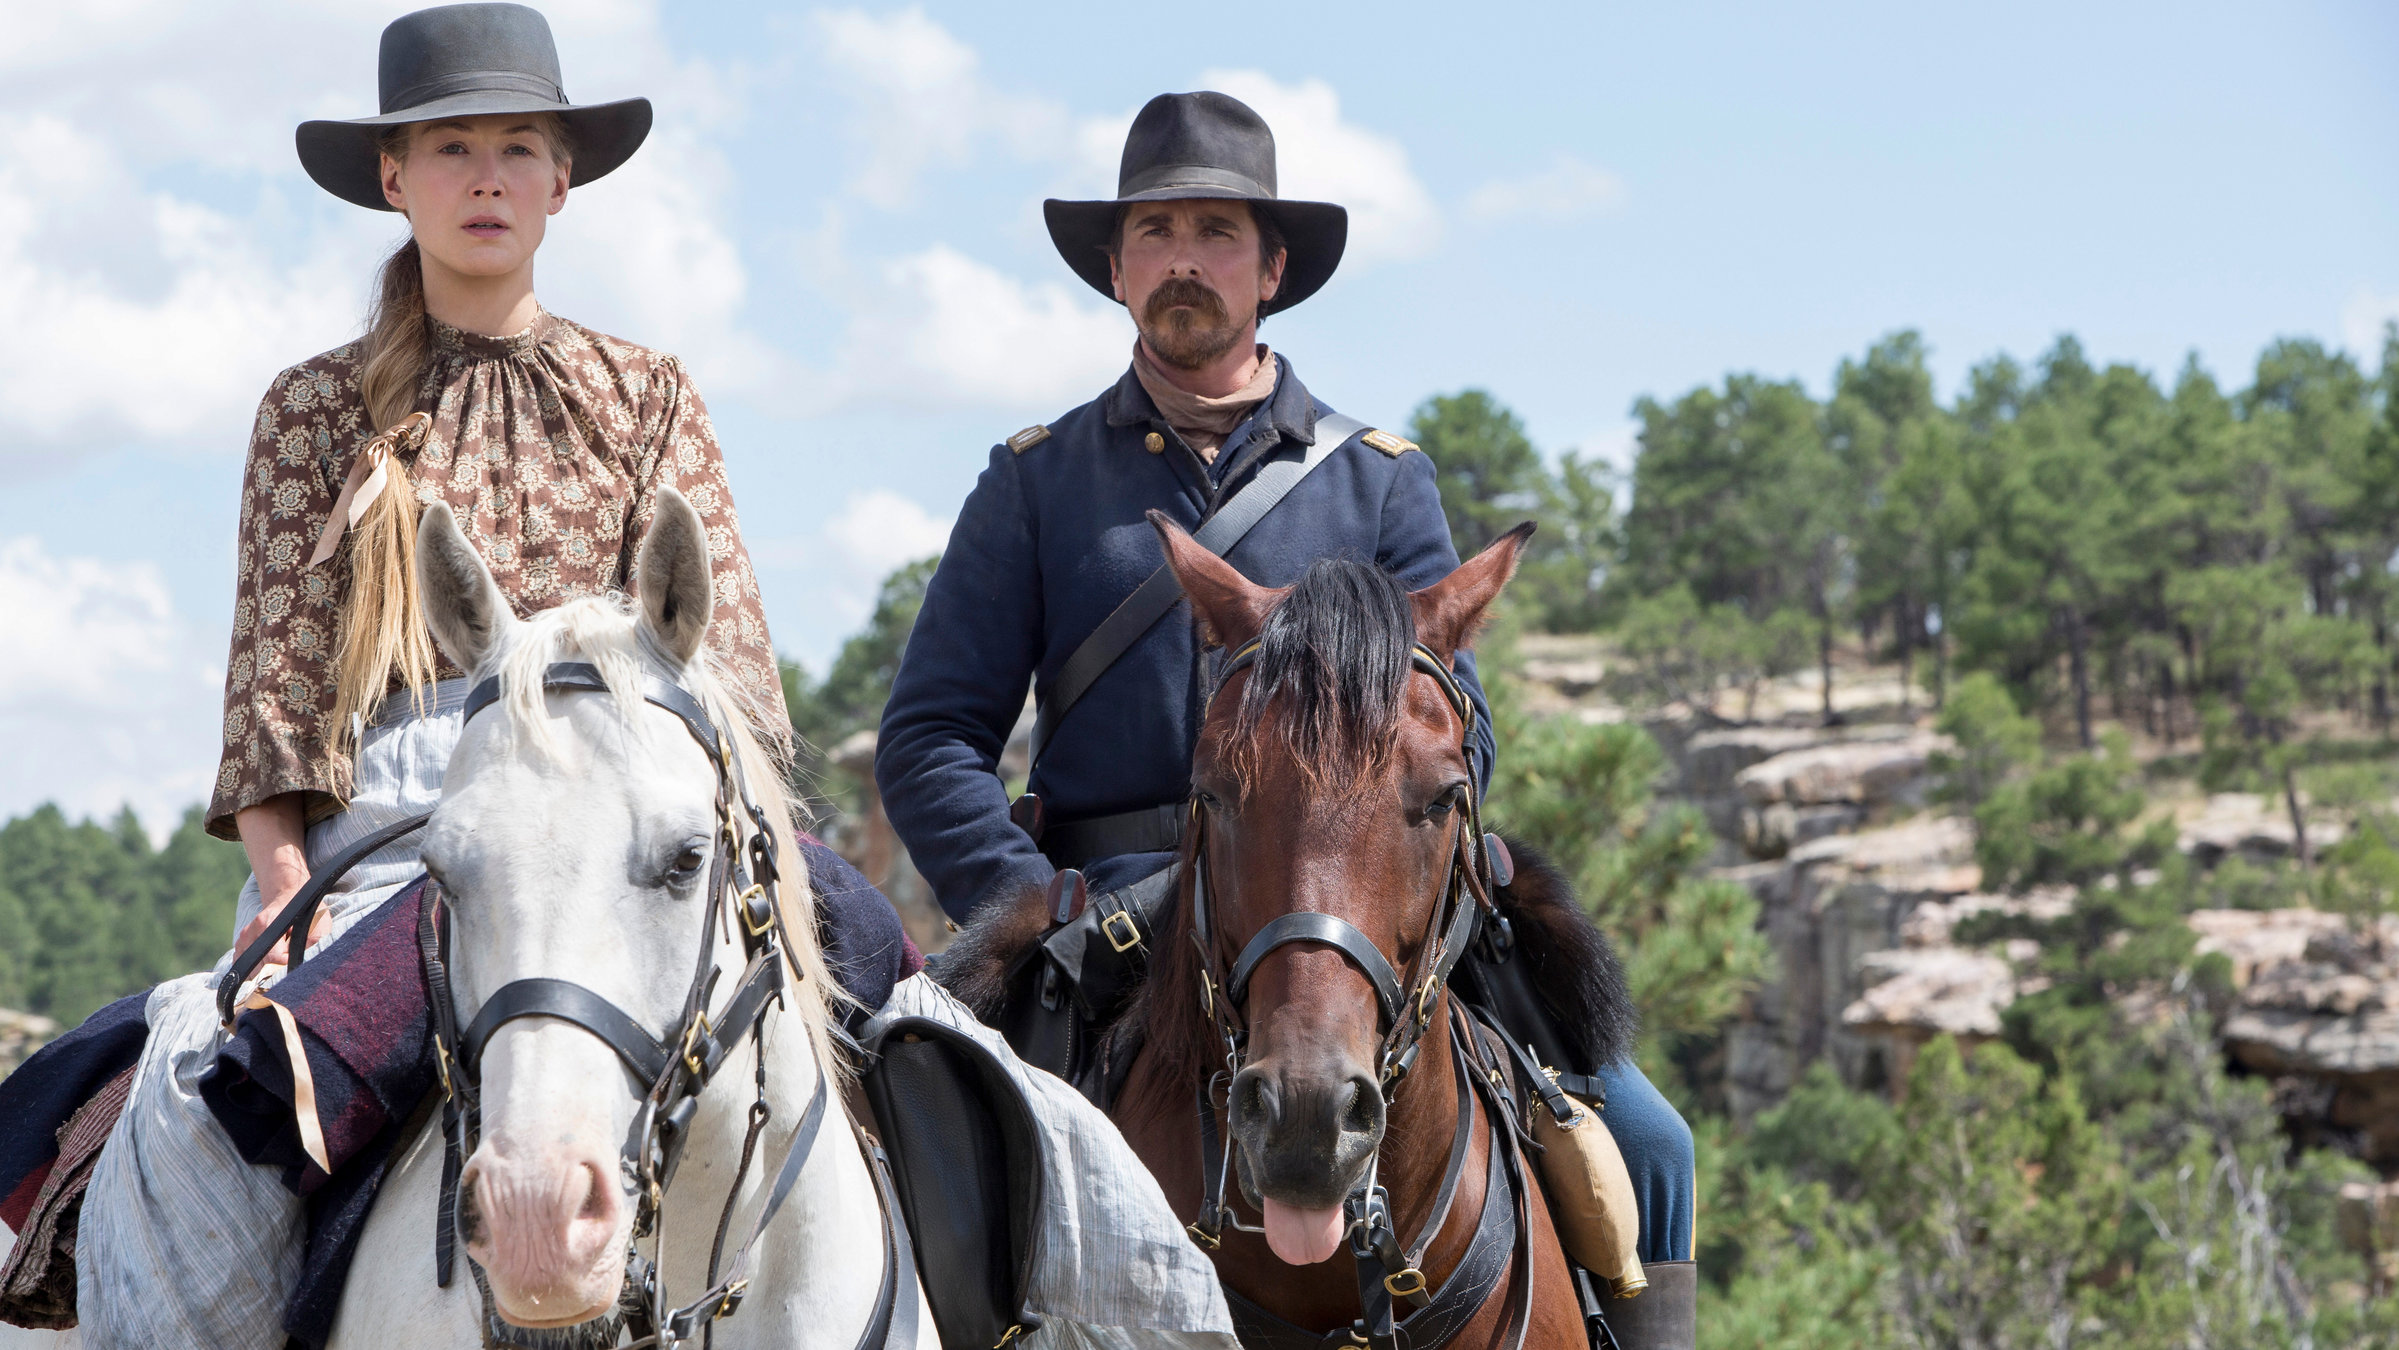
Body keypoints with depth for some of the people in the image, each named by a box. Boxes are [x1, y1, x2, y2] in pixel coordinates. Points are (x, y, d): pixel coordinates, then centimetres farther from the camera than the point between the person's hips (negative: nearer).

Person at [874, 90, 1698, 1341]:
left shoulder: (1379, 481, 14)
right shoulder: (1034, 483, 11)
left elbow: (1451, 734, 6)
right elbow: (929, 741, 6)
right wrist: (1043, 918, -11)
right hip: (1114, 911, -1)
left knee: (1640, 1144, -14)